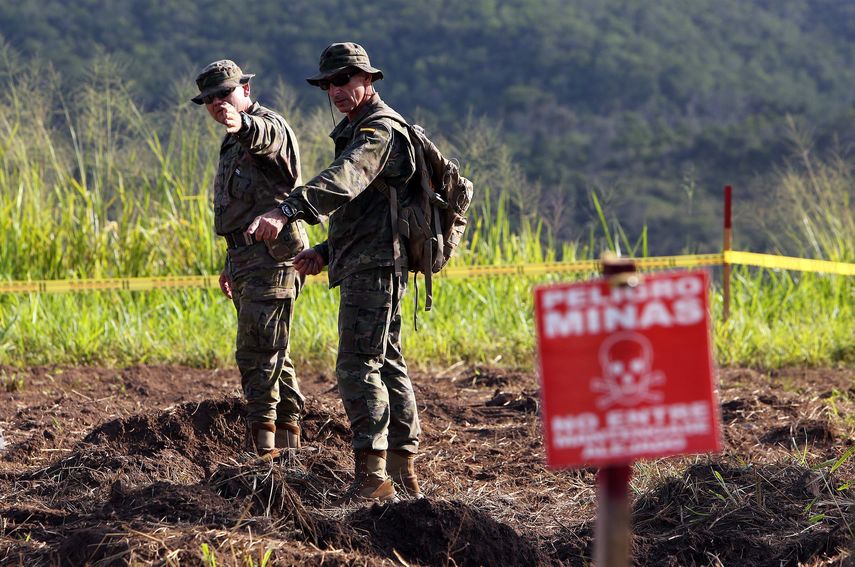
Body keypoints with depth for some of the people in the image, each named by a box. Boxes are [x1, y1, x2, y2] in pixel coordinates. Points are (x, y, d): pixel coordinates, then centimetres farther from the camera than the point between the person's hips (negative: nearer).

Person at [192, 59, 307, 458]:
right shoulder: (235, 142, 21)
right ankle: (288, 441, 20)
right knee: (271, 354, 14)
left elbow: (264, 136, -37)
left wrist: (240, 123, -60)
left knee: (256, 354, -14)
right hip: (248, 261, 10)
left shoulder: (270, 126, -10)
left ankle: (264, 444, -15)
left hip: (271, 257, -10)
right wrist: (232, 264, 29)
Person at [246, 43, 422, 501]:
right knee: (386, 365, 13)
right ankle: (405, 472, 17)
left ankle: (371, 474, -16)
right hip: (367, 265, 11)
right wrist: (326, 252, 18)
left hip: (373, 267, -11)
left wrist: (286, 211, -46)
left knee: (357, 366, -14)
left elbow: (341, 182, -32)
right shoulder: (359, 130, 23)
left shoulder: (380, 129, -12)